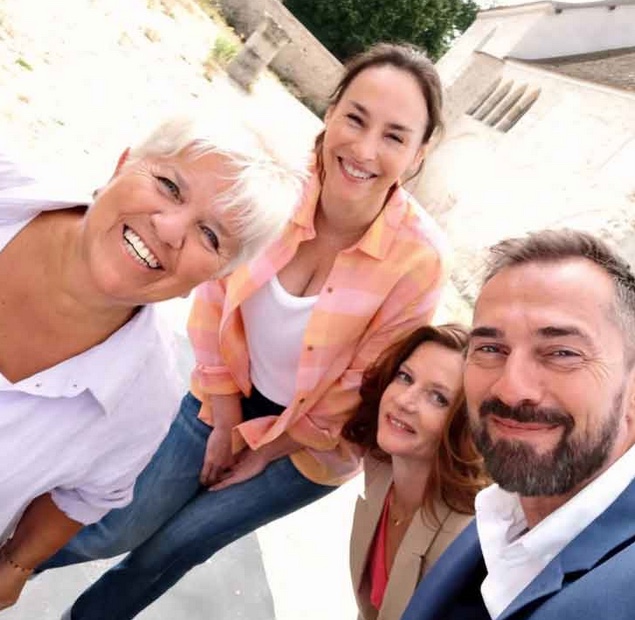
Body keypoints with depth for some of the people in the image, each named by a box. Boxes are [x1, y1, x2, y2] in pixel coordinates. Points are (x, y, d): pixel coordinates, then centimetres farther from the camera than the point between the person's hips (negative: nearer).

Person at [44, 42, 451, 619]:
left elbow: (359, 391, -15)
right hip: (231, 396, 2)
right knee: (120, 529, 10)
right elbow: (215, 305, -7)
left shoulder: (418, 256, -28)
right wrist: (226, 423, -1)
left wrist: (262, 451, -4)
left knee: (176, 544, 10)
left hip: (311, 440, -1)